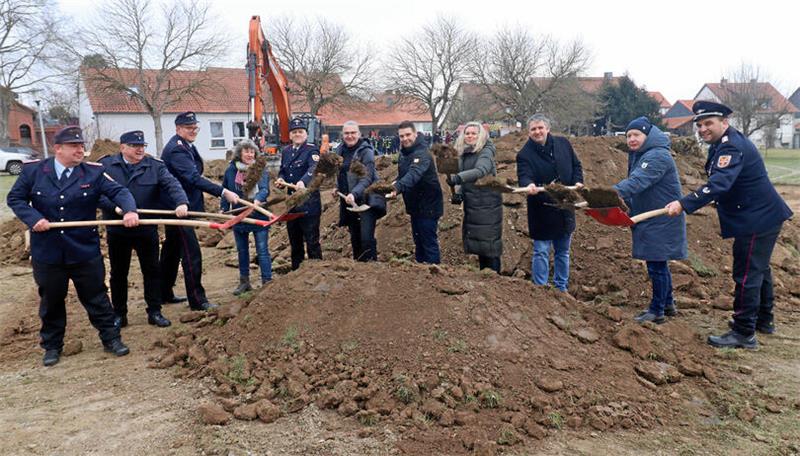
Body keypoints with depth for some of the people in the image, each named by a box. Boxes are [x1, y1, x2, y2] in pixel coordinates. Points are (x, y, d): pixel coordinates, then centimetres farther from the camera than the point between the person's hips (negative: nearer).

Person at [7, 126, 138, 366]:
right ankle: (52, 346, 32)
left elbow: (118, 191, -14)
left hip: (85, 252, -1)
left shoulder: (93, 172, -5)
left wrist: (130, 210, -35)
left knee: (96, 297, 8)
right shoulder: (34, 170, -2)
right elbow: (15, 198, 5)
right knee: (51, 301, 15)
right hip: (47, 253, 1)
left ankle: (111, 338, 22)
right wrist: (33, 218, -12)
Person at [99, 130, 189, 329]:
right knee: (118, 273, 12)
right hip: (117, 231, 0)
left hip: (147, 230, 0)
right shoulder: (105, 165, -1)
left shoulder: (155, 166, 0)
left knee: (152, 271, 7)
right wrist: (115, 206, -25)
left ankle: (154, 312, 20)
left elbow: (172, 184, -15)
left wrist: (181, 202, -34)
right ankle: (119, 314, 25)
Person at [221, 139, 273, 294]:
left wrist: (258, 199, -40)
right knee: (242, 251, 16)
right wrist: (224, 209, -2)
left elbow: (264, 188, -21)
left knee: (262, 251, -2)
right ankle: (244, 282, 30)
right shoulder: (231, 170, 0)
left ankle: (267, 282, 5)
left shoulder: (261, 169, -8)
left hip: (259, 216, -3)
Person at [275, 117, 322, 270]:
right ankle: (296, 270, 30)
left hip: (309, 202, -7)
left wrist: (303, 182, -47)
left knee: (312, 240, -2)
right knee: (294, 239, 17)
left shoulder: (312, 150, -9)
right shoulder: (285, 151, 13)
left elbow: (313, 169, -27)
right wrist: (280, 179, -3)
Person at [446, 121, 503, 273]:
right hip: (471, 206, 8)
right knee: (478, 244, 14)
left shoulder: (486, 152, -11)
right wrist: (458, 194, -3)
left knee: (489, 244, -5)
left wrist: (457, 178, -41)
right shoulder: (463, 154, 11)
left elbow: (480, 171, -30)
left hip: (487, 206, -8)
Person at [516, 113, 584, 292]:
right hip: (542, 212, -5)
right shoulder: (524, 154, -10)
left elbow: (576, 165, 13)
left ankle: (561, 288, 31)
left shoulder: (563, 144, 4)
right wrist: (529, 185, -45)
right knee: (541, 252, -1)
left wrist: (578, 182, -4)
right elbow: (524, 176, -24)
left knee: (563, 252, 17)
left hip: (565, 209, 5)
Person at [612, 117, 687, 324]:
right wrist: (627, 206, 2)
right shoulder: (638, 155, 12)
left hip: (661, 221, -10)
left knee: (656, 264, -2)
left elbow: (637, 182, -35)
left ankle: (657, 311, 9)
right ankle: (668, 304, 32)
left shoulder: (657, 156, -20)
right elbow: (634, 185, 15)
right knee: (658, 263, 18)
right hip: (650, 220, 10)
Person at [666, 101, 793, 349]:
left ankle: (744, 333, 0)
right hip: (763, 216, 11)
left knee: (747, 275, -7)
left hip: (757, 220, -11)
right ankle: (764, 320, 39)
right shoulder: (723, 144, 10)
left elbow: (719, 184, -39)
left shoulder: (732, 147, -24)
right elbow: (719, 182, 21)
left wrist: (684, 204, -49)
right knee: (758, 269, 23)